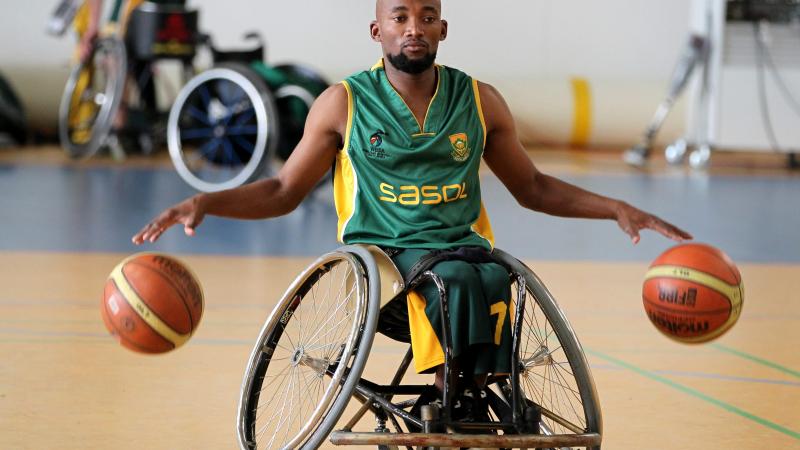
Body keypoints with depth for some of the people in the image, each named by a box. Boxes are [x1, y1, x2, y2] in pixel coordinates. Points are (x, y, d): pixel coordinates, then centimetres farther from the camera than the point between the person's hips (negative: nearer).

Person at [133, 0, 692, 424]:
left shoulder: (480, 102, 11)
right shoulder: (344, 104, 5)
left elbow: (533, 188, 22)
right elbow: (283, 192, 10)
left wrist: (617, 208, 11)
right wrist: (202, 203, -5)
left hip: (465, 244, 3)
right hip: (381, 251, -2)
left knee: (495, 283, -33)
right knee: (454, 282, -35)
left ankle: (471, 408, -27)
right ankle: (456, 404, -30)